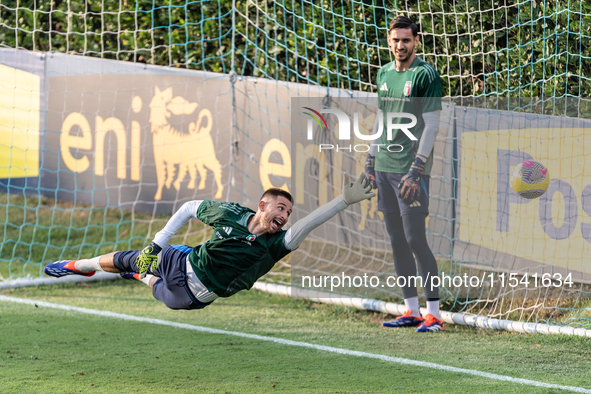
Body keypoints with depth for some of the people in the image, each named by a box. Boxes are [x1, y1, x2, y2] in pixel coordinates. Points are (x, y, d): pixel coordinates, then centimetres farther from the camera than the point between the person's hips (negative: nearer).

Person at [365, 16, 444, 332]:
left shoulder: (425, 74, -8)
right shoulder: (384, 74, 15)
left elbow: (432, 125, -11)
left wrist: (416, 169, -17)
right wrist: (371, 160, 17)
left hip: (409, 169, -7)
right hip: (385, 168, 7)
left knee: (415, 239, -10)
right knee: (396, 240, 7)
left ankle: (434, 314, -6)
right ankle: (412, 311, 13)